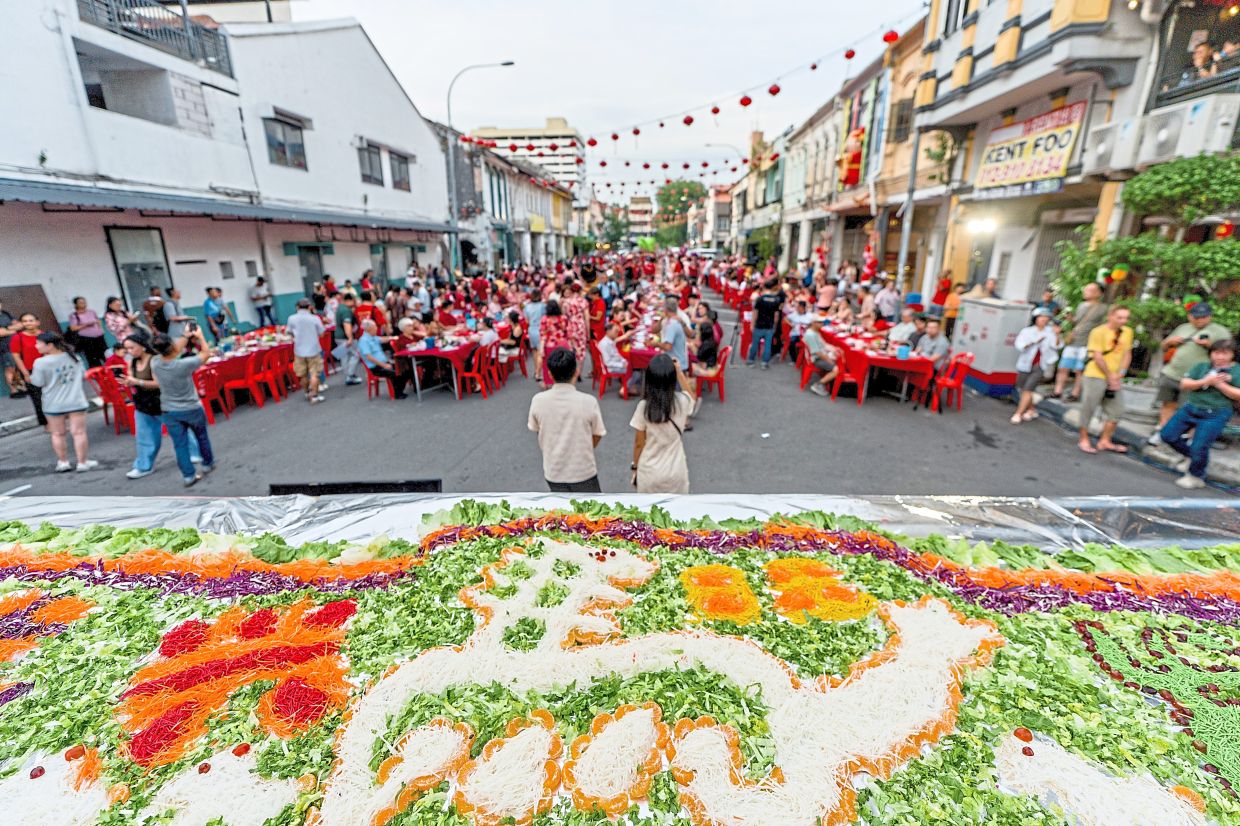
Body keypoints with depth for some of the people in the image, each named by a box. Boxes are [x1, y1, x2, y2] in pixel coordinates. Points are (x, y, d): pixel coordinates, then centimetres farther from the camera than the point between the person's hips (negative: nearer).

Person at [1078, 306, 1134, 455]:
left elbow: (1127, 354, 9)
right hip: (1096, 376, -6)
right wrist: (1110, 376, -11)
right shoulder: (1099, 332, -11)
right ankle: (1084, 440, 9)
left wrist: (1120, 374, -3)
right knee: (1088, 409, -1)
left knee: (1117, 411, 8)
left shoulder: (1128, 331, 7)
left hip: (1115, 378, 6)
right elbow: (1098, 357, -13)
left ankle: (1105, 441, 19)